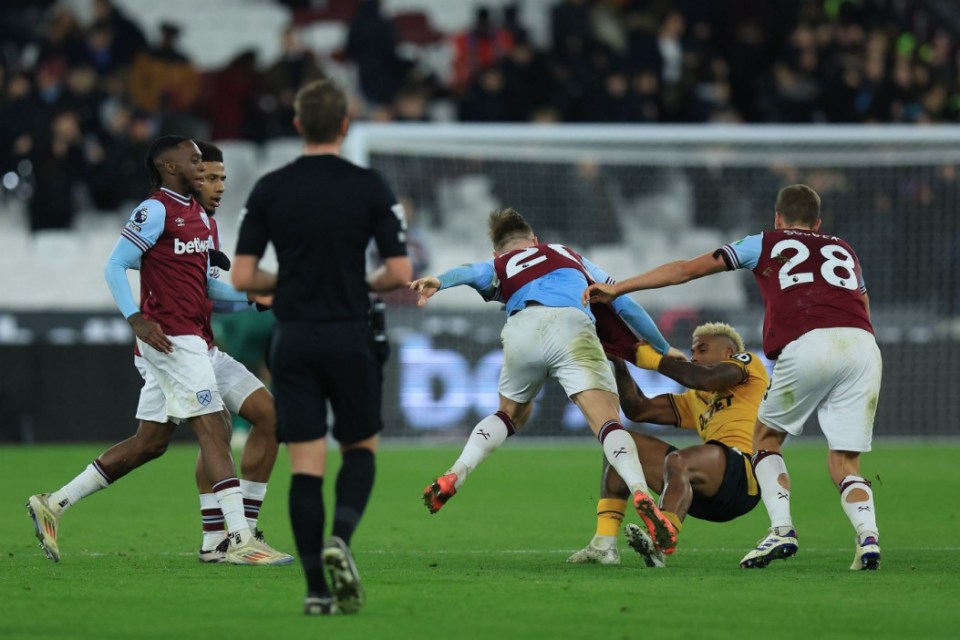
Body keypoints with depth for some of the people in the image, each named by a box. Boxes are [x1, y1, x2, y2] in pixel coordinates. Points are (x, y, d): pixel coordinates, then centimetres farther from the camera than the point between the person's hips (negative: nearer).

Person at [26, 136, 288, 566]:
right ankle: (240, 540, -13)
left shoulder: (197, 214, 19)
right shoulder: (155, 211, -9)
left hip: (190, 335, 10)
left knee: (151, 441, 10)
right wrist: (137, 320, -22)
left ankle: (53, 504, 15)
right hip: (168, 336, -10)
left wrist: (251, 296, 9)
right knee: (213, 429, -12)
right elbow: (114, 267, -11)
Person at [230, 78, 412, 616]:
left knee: (306, 464, 3)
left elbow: (242, 276, -1)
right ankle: (341, 539, -11)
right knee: (361, 446, 16)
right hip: (350, 338, -1)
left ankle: (317, 589, -1)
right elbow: (400, 274, -7)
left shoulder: (270, 190, 0)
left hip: (293, 339, 1)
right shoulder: (370, 188, -4)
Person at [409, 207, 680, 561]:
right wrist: (665, 350, 48)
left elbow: (470, 273, 9)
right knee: (608, 423, -11)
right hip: (571, 323, -1)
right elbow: (625, 306, 39)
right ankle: (641, 495, -35)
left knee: (511, 413, 28)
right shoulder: (570, 256, 39)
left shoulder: (500, 266, 34)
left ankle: (453, 477, 14)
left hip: (521, 329, 1)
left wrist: (439, 281, -12)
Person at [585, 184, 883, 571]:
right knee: (844, 465, 9)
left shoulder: (765, 244, 24)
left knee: (766, 438, 19)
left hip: (808, 346, -3)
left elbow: (688, 269, 24)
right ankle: (868, 535, -16)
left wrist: (616, 289, 29)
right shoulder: (844, 251, 32)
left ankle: (782, 528, 1)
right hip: (863, 345, 3)